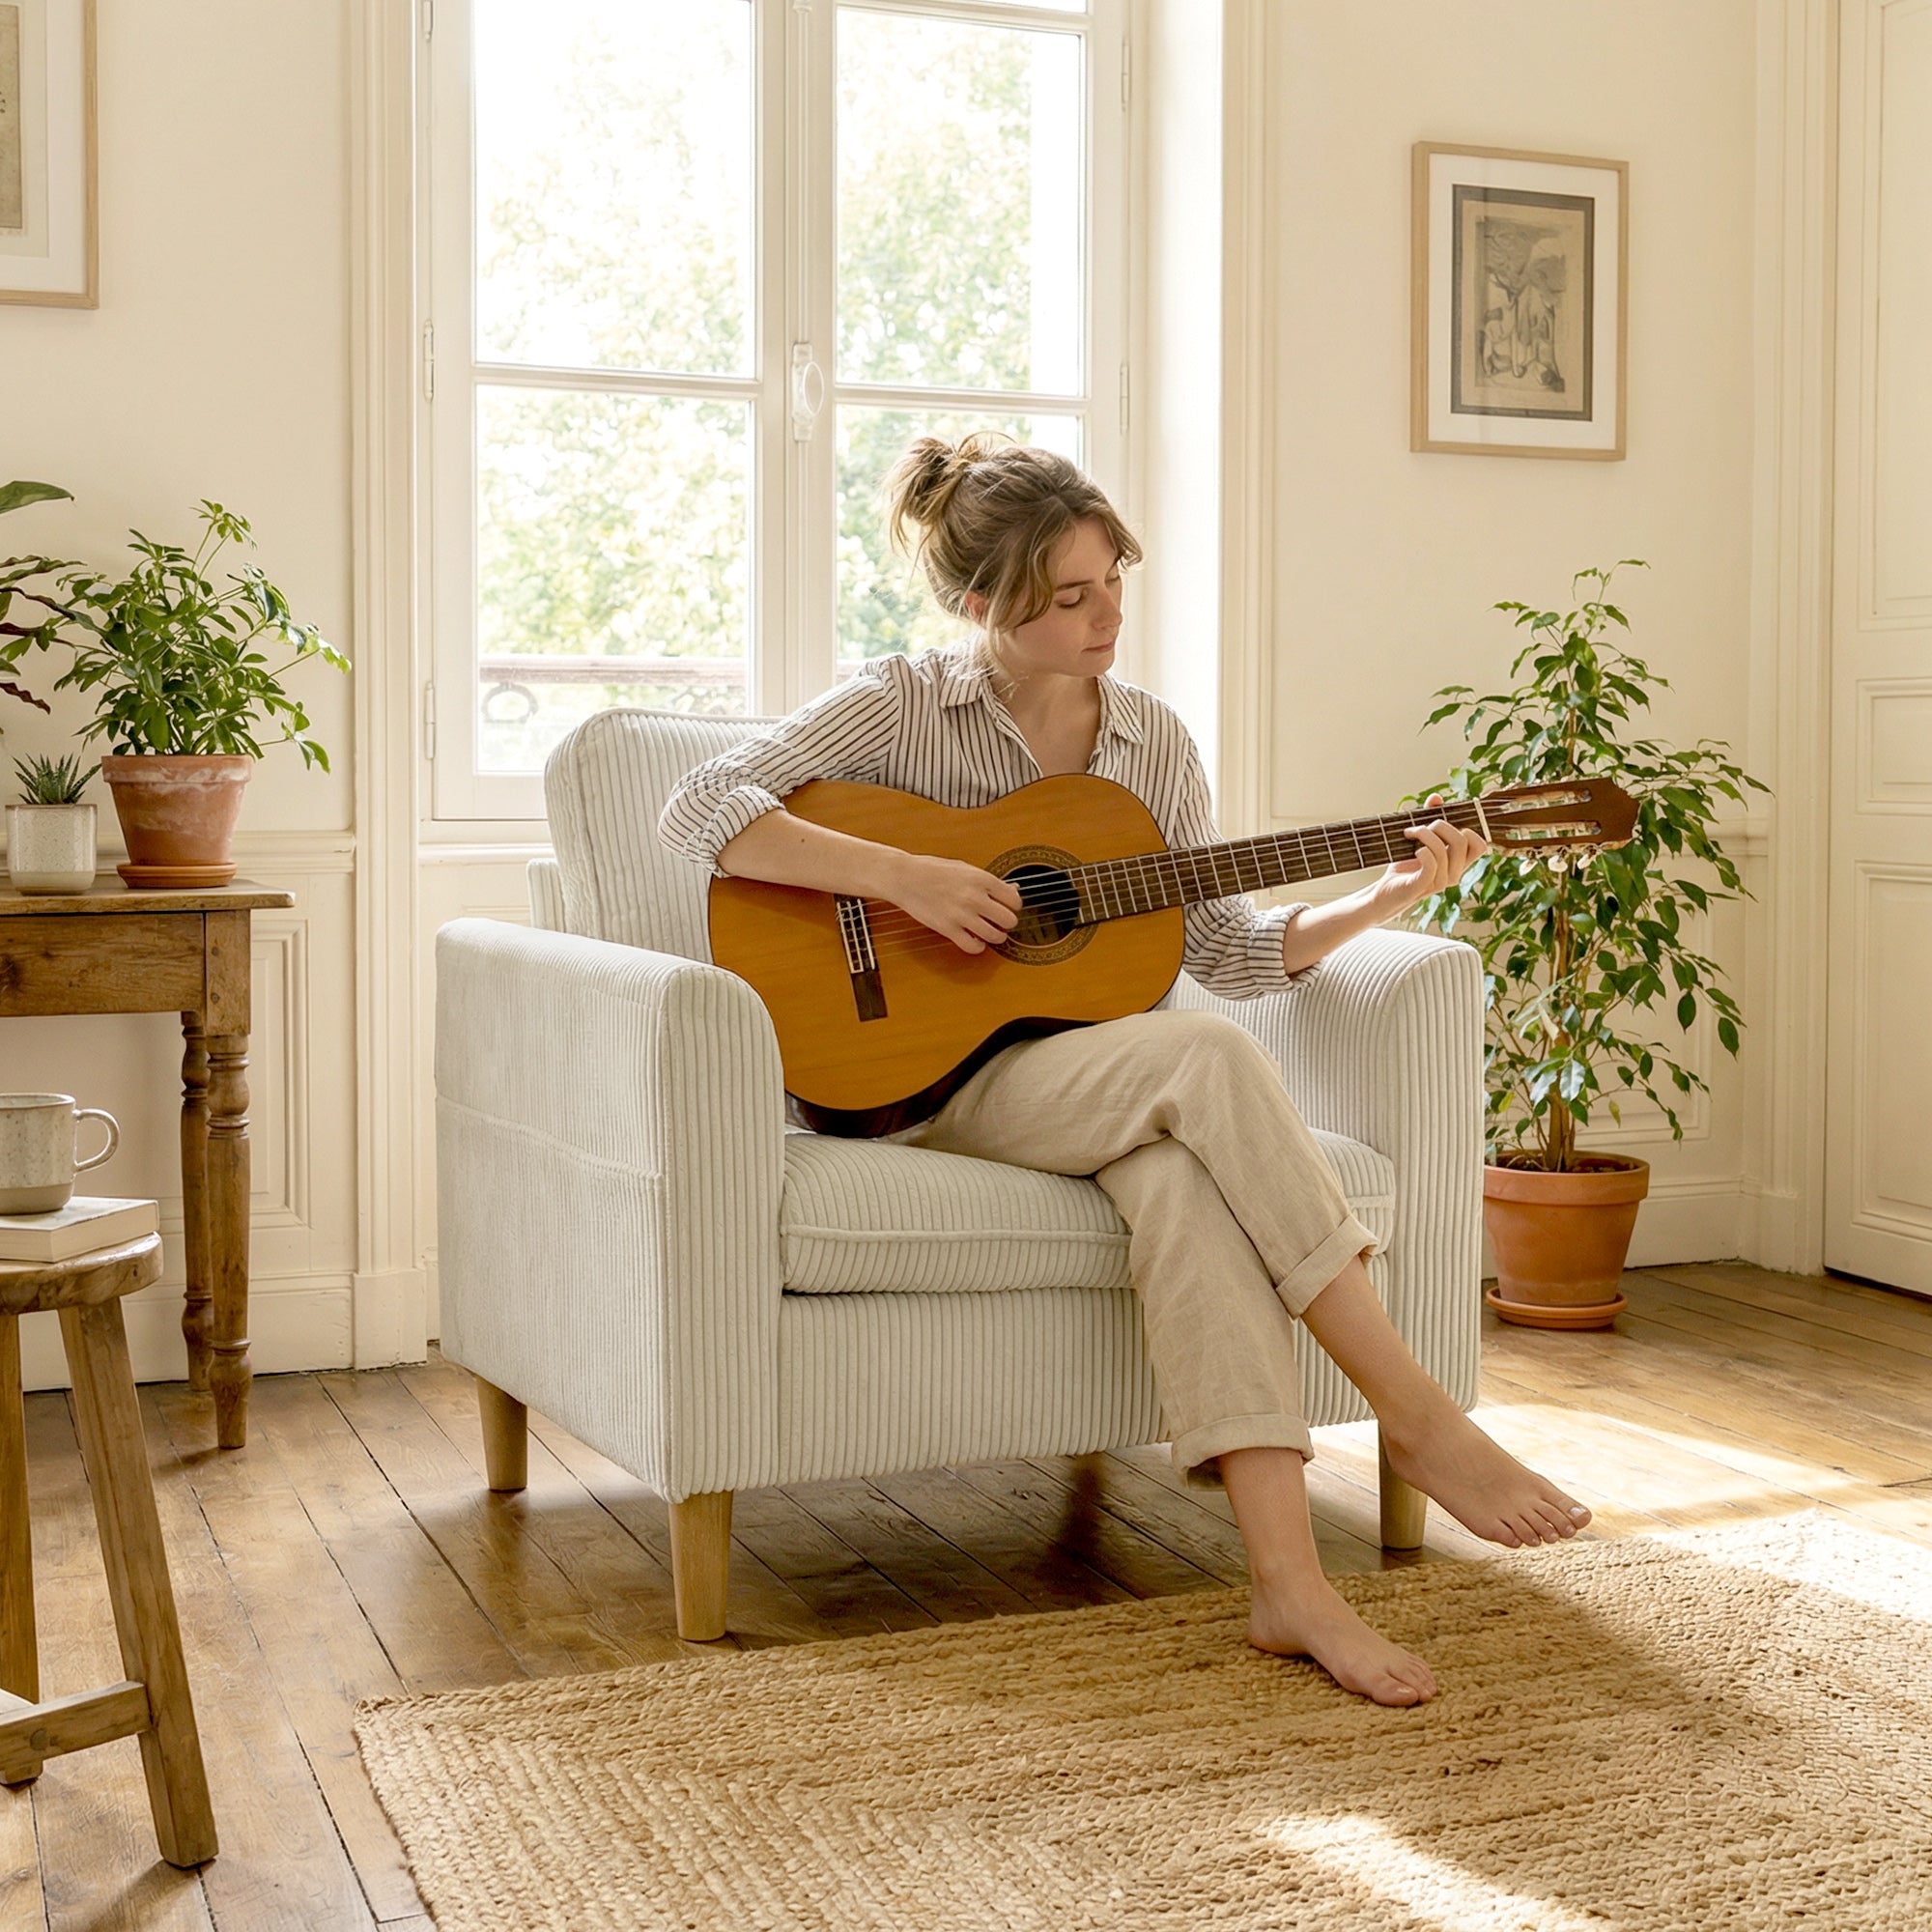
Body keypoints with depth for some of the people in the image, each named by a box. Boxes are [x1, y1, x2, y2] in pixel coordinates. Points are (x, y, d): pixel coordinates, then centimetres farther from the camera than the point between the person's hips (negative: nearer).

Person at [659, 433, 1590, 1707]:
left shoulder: (1154, 741, 12)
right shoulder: (904, 707, -3)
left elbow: (1225, 948, 12)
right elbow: (702, 813, -14)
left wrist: (1385, 900, -2)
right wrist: (904, 875, -23)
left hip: (1101, 1072, 4)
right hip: (931, 1071, -4)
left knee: (1187, 1173, -34)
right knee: (1210, 1063, -32)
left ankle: (1288, 1577, -41)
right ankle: (1418, 1418, -28)